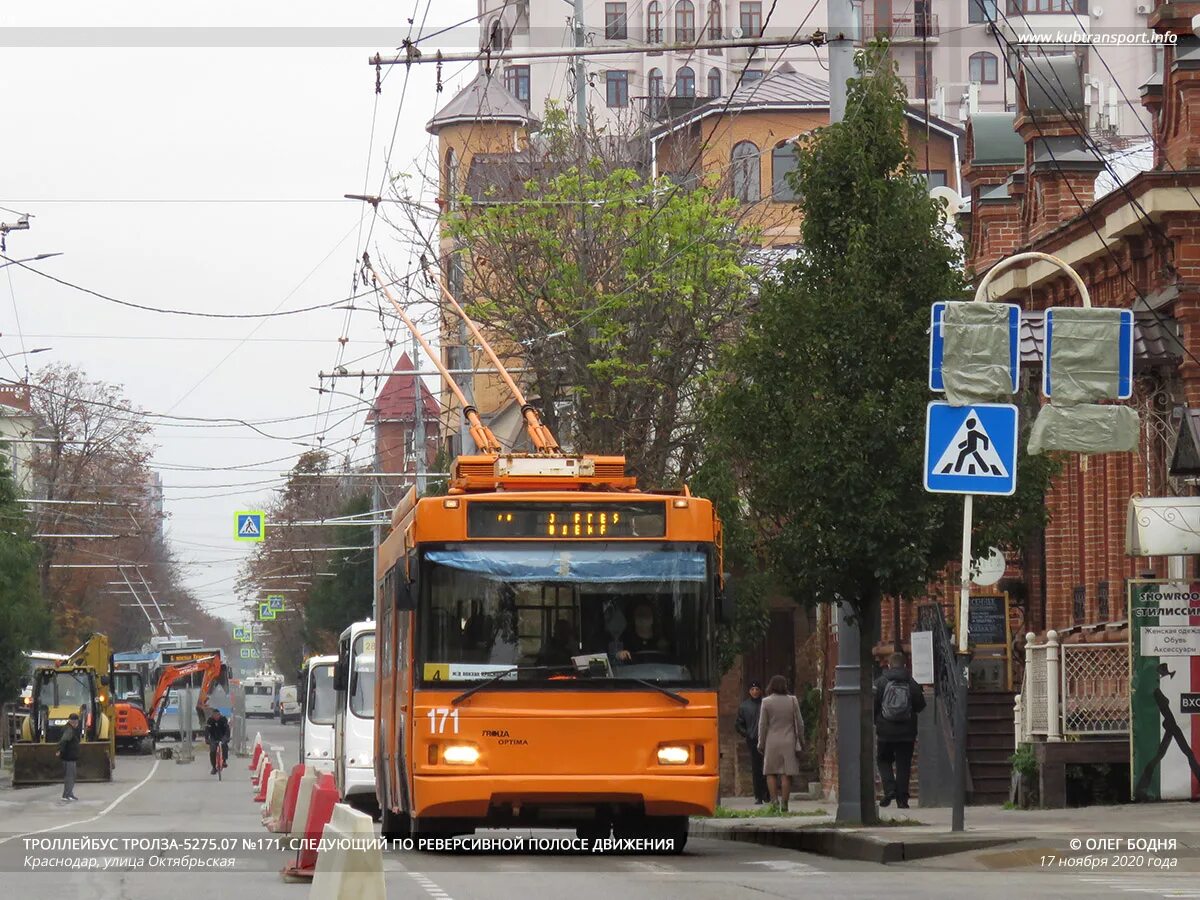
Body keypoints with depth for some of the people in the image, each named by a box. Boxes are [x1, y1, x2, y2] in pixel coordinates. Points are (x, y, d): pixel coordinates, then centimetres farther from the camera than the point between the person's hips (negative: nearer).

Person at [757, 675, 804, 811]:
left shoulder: (766, 702, -4)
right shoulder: (792, 701, 0)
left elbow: (763, 725, -3)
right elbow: (799, 723, 4)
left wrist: (761, 744, 5)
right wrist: (801, 741, 14)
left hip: (772, 742, -1)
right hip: (789, 742, 1)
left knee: (771, 773, 8)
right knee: (786, 774, 2)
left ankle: (774, 800, -5)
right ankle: (784, 803, -1)